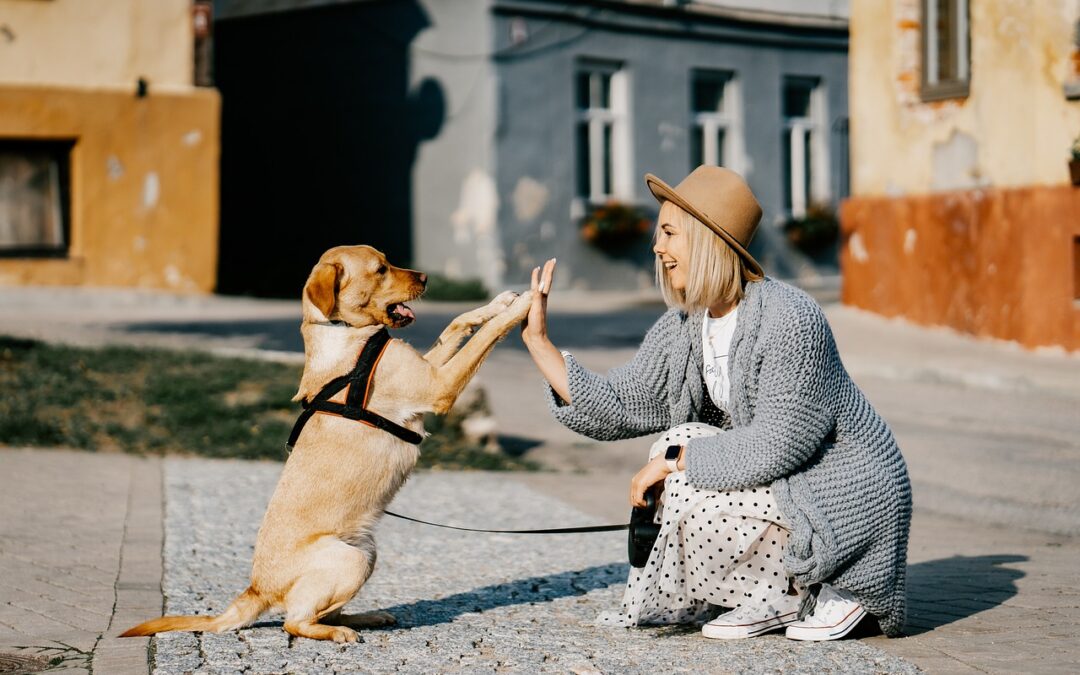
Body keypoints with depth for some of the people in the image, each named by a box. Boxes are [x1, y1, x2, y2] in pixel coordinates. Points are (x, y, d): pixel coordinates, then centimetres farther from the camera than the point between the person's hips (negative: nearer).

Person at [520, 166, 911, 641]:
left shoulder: (788, 319, -24)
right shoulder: (683, 326, 1)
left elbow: (779, 443, -27)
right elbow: (618, 409, 0)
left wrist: (674, 459, -21)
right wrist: (538, 341, -3)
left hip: (850, 496, -9)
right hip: (785, 484, 9)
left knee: (692, 499, -21)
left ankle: (823, 594, -2)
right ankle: (771, 598, 6)